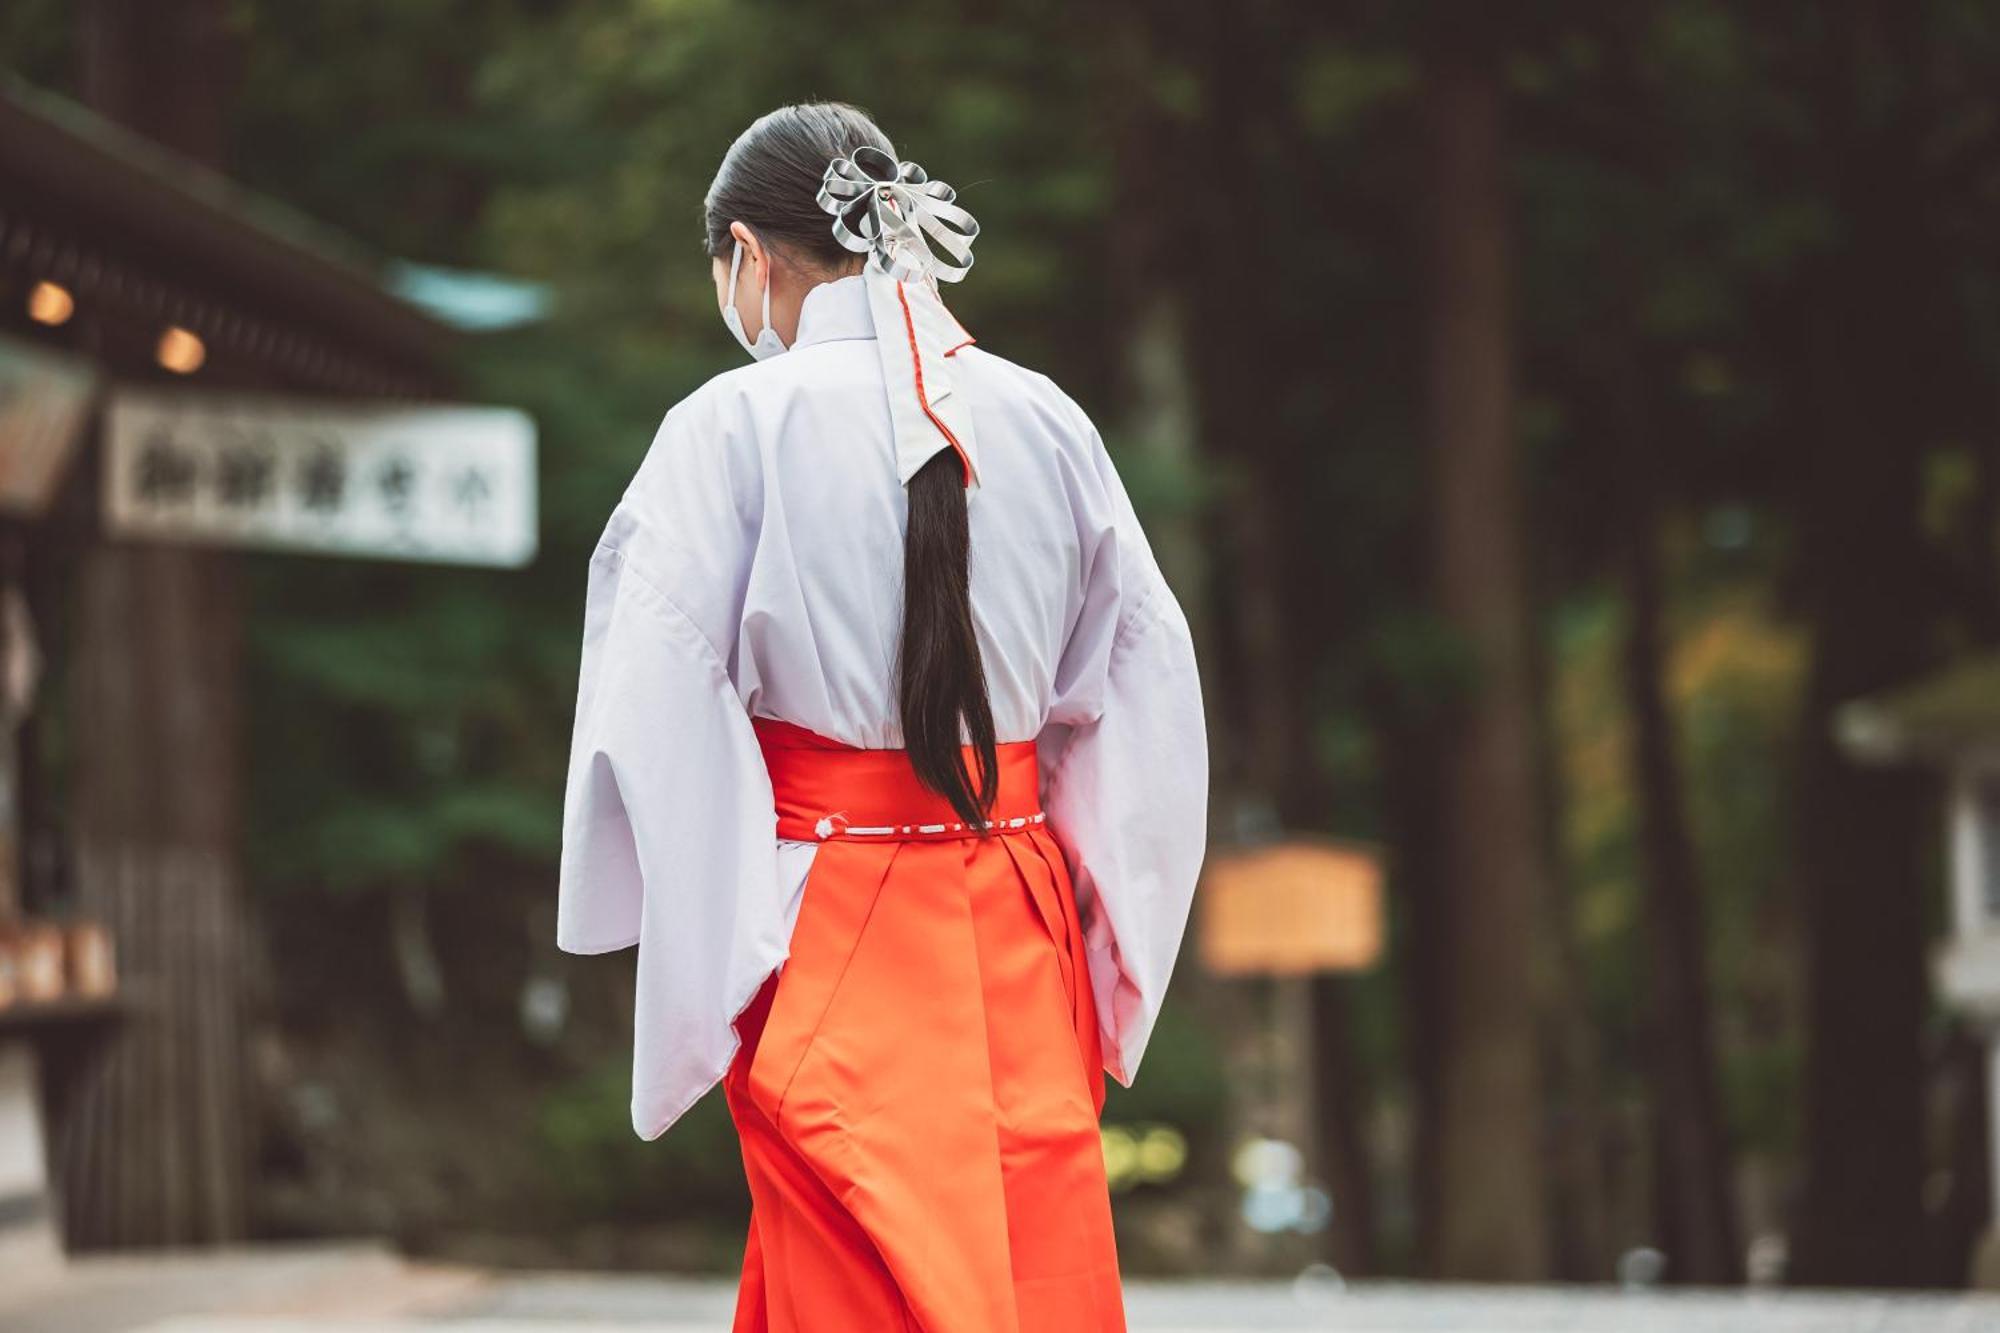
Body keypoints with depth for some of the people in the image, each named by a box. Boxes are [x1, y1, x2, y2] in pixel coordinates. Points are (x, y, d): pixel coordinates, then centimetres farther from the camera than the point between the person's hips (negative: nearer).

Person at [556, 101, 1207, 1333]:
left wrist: (696, 983, -2)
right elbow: (1147, 692, 7)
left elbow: (662, 721, -11)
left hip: (832, 941, -4)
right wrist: (1103, 954, 14)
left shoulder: (735, 425, -8)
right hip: (1020, 943, 4)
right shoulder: (1047, 424, 5)